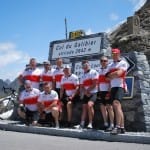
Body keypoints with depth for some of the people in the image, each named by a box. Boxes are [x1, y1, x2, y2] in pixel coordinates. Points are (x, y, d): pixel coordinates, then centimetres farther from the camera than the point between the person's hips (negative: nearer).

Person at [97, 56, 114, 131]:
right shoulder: (99, 70, 16)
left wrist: (109, 91, -19)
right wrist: (99, 91, 13)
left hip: (107, 91, -7)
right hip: (101, 91, 8)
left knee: (109, 107, -7)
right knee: (102, 107, 9)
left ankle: (111, 125, -3)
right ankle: (105, 124, 18)